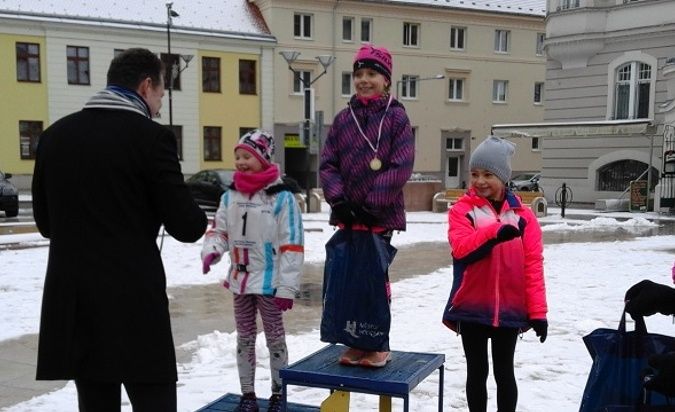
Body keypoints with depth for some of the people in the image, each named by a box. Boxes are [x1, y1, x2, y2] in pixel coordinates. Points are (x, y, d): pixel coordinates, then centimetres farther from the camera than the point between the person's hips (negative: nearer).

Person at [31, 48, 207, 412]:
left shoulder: (55, 135, 8)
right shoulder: (150, 137, -10)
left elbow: (45, 222, 15)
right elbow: (186, 227, -11)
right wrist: (197, 217, 11)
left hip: (72, 300, 6)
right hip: (134, 302, -6)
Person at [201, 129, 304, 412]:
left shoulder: (282, 197, -13)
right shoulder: (230, 196, 3)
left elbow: (292, 246, -14)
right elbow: (219, 230, 10)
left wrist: (287, 287, -16)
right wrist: (211, 251, -13)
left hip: (269, 282, -5)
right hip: (240, 280, 5)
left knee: (275, 339, 9)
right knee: (244, 339, 15)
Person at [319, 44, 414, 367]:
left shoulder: (396, 117, -4)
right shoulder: (343, 119, 8)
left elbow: (401, 167, -11)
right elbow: (328, 164, 6)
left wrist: (371, 204, -14)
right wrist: (338, 199, -9)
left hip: (381, 215, -4)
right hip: (347, 214, 4)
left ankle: (380, 345, 16)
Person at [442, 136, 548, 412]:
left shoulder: (522, 214, 2)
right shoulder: (462, 209, -2)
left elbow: (533, 264, -1)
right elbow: (460, 248, -18)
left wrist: (537, 311, -5)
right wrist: (494, 232, -32)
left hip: (509, 308, 1)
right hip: (471, 307, 0)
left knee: (504, 372, 12)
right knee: (477, 371, 11)